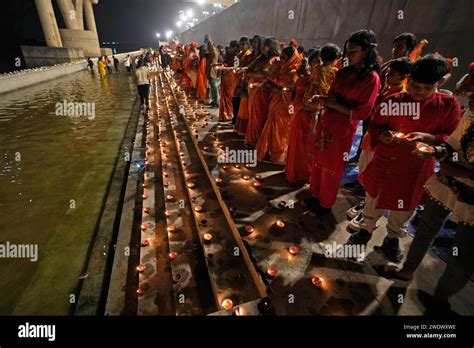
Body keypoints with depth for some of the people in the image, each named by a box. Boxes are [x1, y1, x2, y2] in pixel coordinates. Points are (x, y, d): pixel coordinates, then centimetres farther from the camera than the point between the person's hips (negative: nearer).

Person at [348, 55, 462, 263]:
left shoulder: (449, 105, -5)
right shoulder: (392, 101, -6)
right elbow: (374, 128, 0)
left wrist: (426, 138, -23)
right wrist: (383, 135, -23)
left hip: (417, 168, 1)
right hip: (384, 162, 0)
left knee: (404, 208, 17)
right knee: (374, 201, 15)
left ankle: (393, 239, 41)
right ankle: (366, 230, 39)